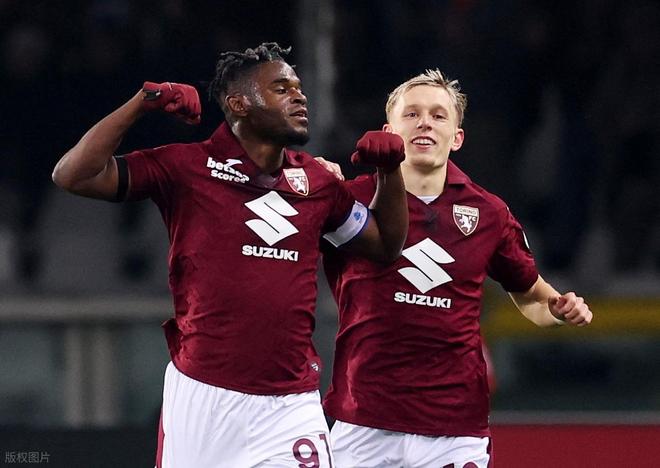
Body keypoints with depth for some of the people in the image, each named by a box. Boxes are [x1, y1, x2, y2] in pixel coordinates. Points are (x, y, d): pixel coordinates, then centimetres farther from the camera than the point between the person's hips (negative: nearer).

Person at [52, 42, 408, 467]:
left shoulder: (316, 181, 13)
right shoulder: (186, 166, 0)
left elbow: (386, 245, 24)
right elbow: (73, 176, -6)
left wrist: (390, 169, 10)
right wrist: (142, 104, -12)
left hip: (292, 403, 3)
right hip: (202, 397, -3)